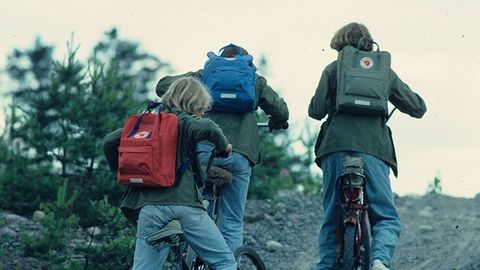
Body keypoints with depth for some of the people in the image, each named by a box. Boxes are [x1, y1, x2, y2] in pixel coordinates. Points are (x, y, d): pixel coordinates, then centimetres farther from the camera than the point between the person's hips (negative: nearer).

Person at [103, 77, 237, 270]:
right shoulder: (185, 122, 3)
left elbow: (109, 140, 14)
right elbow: (207, 127, -18)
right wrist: (223, 146, 0)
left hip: (149, 206, 5)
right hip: (185, 205, -5)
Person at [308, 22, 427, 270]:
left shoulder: (333, 69, 13)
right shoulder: (384, 71, 17)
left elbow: (316, 111, 5)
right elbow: (417, 108, 17)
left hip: (336, 147, 0)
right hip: (373, 148, 0)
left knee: (332, 218, 10)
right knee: (386, 217, 2)